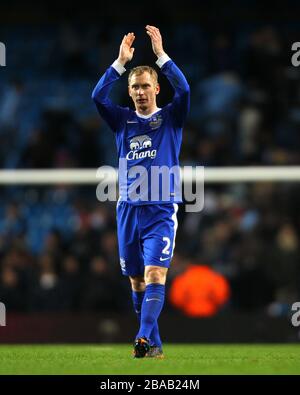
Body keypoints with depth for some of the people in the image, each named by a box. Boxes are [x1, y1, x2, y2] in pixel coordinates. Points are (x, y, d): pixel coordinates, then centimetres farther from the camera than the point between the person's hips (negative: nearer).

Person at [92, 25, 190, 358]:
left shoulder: (170, 118, 5)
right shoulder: (122, 120, 11)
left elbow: (183, 90, -13)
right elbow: (98, 96, -5)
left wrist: (161, 54, -15)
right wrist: (121, 62, -10)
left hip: (161, 211, -4)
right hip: (128, 210, 4)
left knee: (154, 276, -18)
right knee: (137, 283, 7)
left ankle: (145, 339, -29)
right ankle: (154, 345, 16)